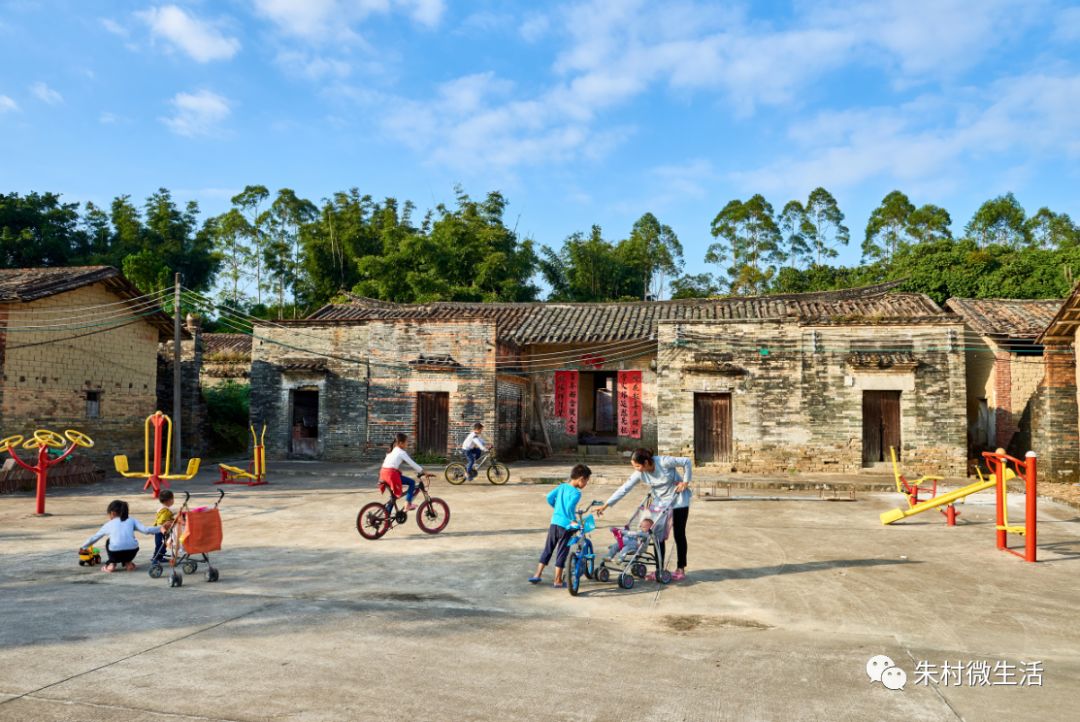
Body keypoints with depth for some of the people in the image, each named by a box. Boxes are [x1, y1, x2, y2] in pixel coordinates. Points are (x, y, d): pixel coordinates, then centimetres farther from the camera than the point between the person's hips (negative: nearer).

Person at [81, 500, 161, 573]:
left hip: (115, 553, 0)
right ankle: (127, 563, 19)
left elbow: (94, 538, 33)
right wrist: (160, 528, 14)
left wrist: (83, 547, 50)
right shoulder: (131, 520, 19)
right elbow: (145, 530, 6)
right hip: (132, 552, 0)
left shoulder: (108, 524, 21)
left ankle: (112, 563, 19)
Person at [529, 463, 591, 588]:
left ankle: (537, 575, 21)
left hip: (554, 523, 6)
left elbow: (549, 497, 7)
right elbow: (570, 507, -29)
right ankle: (558, 581, 12)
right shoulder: (576, 493, -15)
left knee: (547, 550, 17)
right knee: (561, 553, 5)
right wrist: (573, 520, -15)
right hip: (565, 526, -6)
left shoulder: (562, 486, 6)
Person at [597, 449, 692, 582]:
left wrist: (685, 481, -17)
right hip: (660, 503, 4)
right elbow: (624, 489, -18)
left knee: (679, 535, 2)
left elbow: (687, 462, -18)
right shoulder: (639, 474, -16)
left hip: (678, 500, -4)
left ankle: (680, 568, 14)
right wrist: (606, 505, -23)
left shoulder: (664, 462, -29)